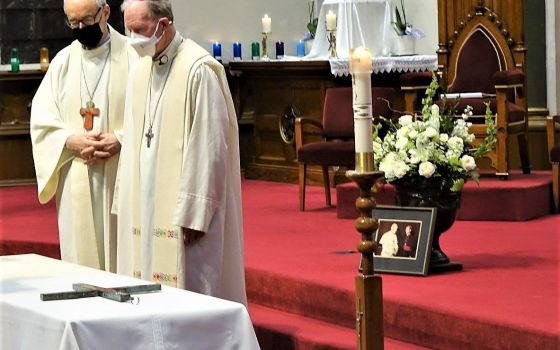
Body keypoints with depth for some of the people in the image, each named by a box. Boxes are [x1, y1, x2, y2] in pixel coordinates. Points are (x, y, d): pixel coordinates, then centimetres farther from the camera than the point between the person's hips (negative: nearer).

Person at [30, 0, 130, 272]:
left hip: (121, 178, -3)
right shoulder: (62, 62, 11)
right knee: (81, 254, 2)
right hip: (76, 183, 3)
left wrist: (121, 139, -17)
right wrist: (70, 141, -10)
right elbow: (41, 119, 8)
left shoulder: (132, 56, 0)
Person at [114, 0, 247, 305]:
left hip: (181, 207, -7)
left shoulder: (199, 70, -13)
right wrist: (125, 202, 12)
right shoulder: (141, 69, 11)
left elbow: (209, 147, -15)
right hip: (144, 205, 7)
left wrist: (193, 212, -18)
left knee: (190, 290, -3)